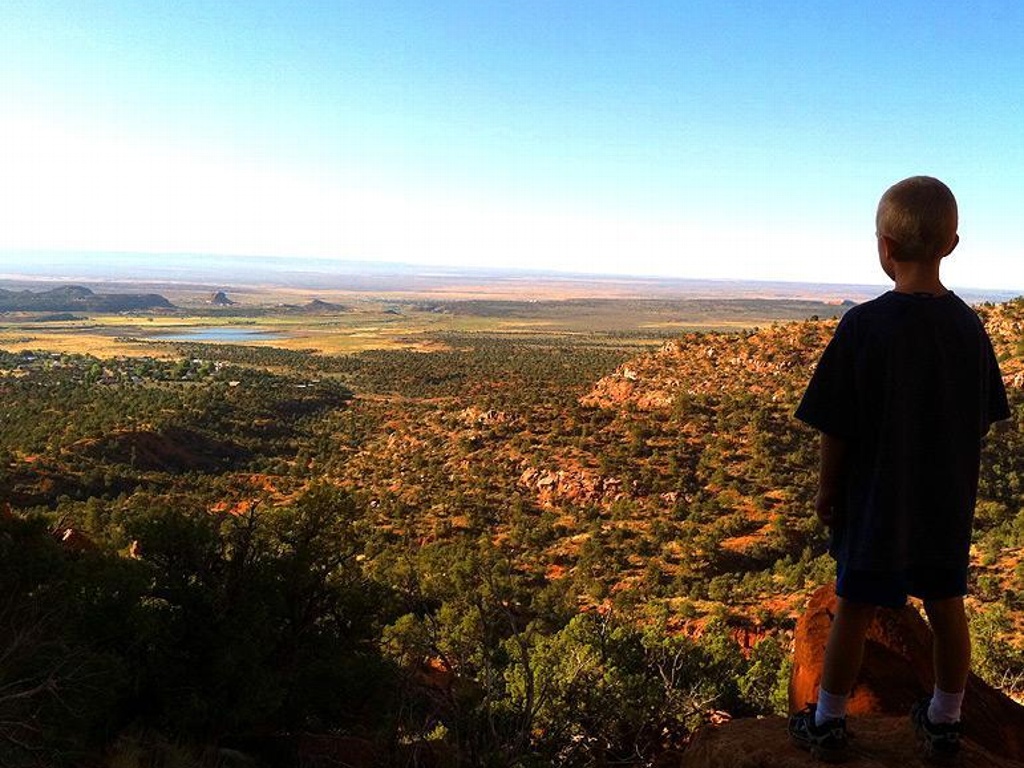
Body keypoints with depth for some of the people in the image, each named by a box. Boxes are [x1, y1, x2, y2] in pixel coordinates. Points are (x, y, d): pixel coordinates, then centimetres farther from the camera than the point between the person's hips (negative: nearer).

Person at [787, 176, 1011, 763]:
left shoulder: (864, 325, -19)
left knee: (854, 611, 9)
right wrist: (952, 475, 17)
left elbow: (836, 428, -15)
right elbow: (984, 422, 4)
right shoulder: (969, 325, -4)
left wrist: (827, 490, -1)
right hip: (950, 503, 5)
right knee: (948, 609, 18)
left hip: (876, 500, -4)